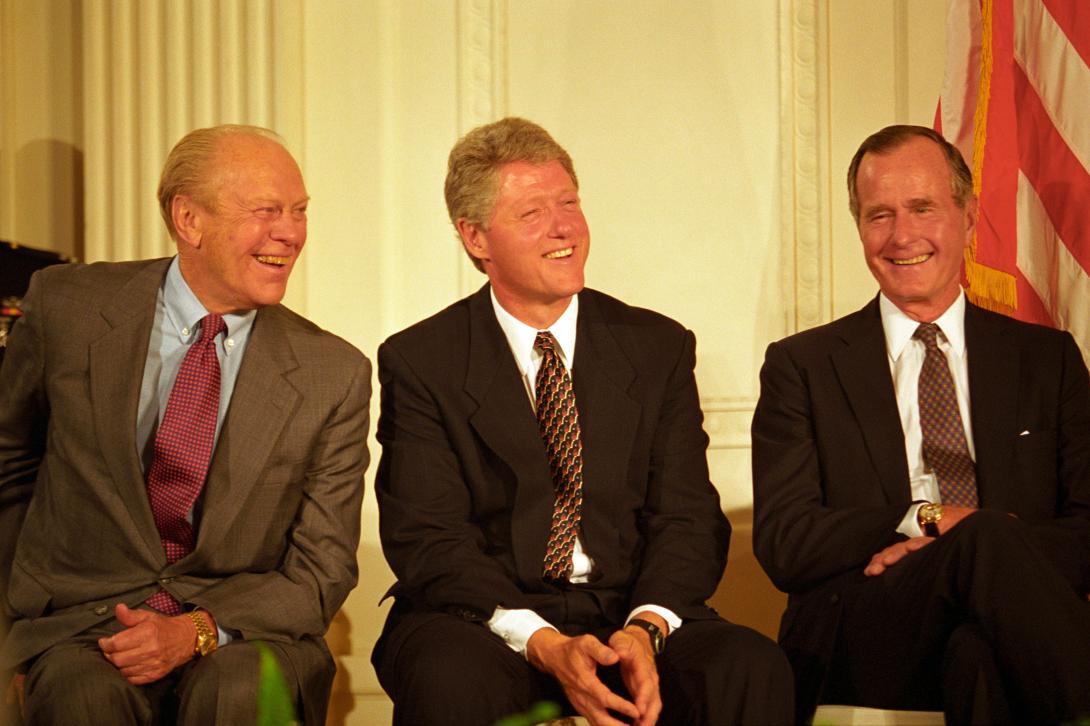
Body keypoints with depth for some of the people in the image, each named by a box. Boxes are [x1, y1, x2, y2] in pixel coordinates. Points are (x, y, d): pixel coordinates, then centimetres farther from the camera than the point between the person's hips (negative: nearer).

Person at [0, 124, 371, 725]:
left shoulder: (334, 375, -2)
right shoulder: (66, 306, 0)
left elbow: (322, 569, -1)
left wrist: (196, 629, -17)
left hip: (238, 631, 0)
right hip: (85, 623, 0)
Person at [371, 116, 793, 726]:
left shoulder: (661, 348, 10)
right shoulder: (419, 363, 2)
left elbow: (687, 517, 4)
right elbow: (428, 539, -7)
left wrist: (646, 630, -17)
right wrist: (543, 645, -22)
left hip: (637, 614, 2)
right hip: (483, 622, -2)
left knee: (753, 669, -27)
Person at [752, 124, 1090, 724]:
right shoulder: (801, 366, 14)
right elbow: (782, 545, 3)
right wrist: (923, 520, -11)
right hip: (856, 648, 0)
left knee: (977, 653, -40)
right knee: (986, 539, -33)